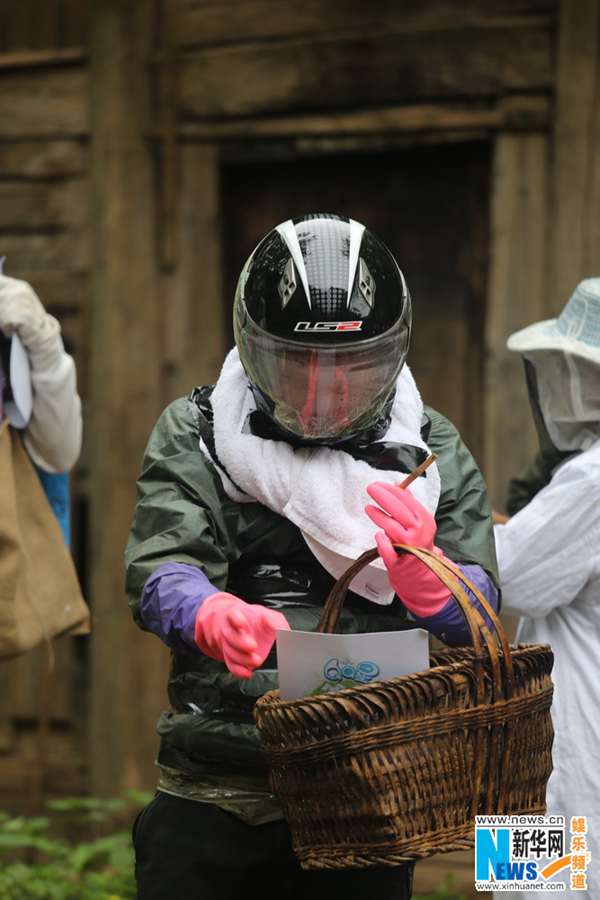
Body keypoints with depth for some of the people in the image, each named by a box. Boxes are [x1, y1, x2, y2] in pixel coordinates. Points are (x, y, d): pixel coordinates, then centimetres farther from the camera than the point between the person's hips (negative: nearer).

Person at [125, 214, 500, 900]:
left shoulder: (436, 454, 6)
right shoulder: (194, 437, 2)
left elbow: (478, 615, -2)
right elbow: (160, 572, -11)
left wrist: (424, 577, -25)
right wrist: (213, 617, -34)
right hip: (214, 792, -1)